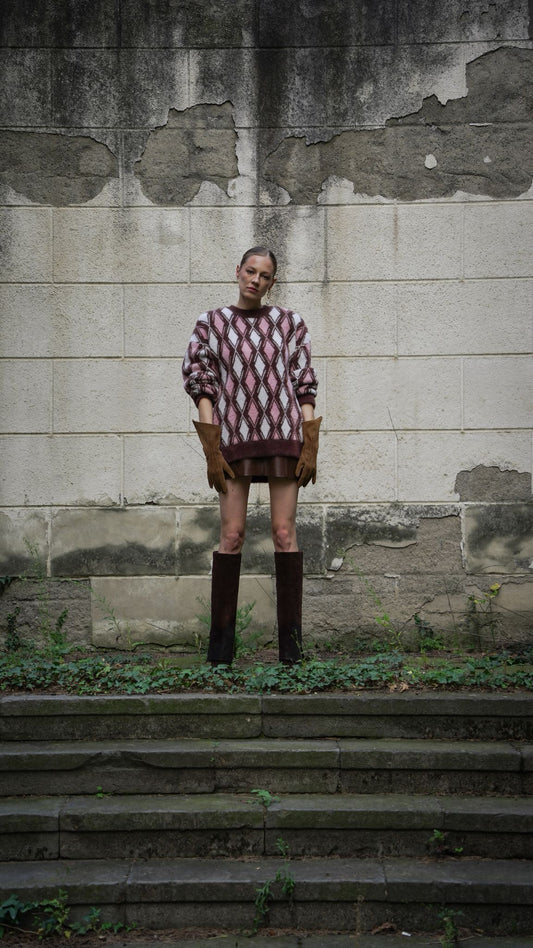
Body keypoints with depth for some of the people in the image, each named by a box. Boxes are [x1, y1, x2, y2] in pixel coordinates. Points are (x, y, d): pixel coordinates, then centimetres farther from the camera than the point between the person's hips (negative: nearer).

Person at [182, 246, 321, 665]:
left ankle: (291, 638, 3)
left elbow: (305, 387, 8)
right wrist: (211, 452, -5)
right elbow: (202, 387, 4)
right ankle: (221, 639, 3)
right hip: (234, 441, 0)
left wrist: (310, 448, -1)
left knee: (285, 532, -2)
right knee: (232, 534, -5)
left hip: (283, 435, 1)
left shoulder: (289, 323, 11)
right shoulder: (211, 324, 9)